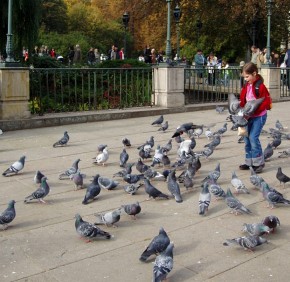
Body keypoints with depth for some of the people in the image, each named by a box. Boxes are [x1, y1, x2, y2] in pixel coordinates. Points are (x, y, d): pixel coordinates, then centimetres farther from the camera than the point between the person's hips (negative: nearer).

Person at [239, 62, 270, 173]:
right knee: (247, 138, 7)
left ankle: (259, 163, -3)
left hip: (259, 116, -8)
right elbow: (243, 101, 13)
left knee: (253, 137, -13)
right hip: (249, 117, 8)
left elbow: (265, 102, -17)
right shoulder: (246, 86, 7)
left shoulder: (260, 86, -15)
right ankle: (249, 162, 17)